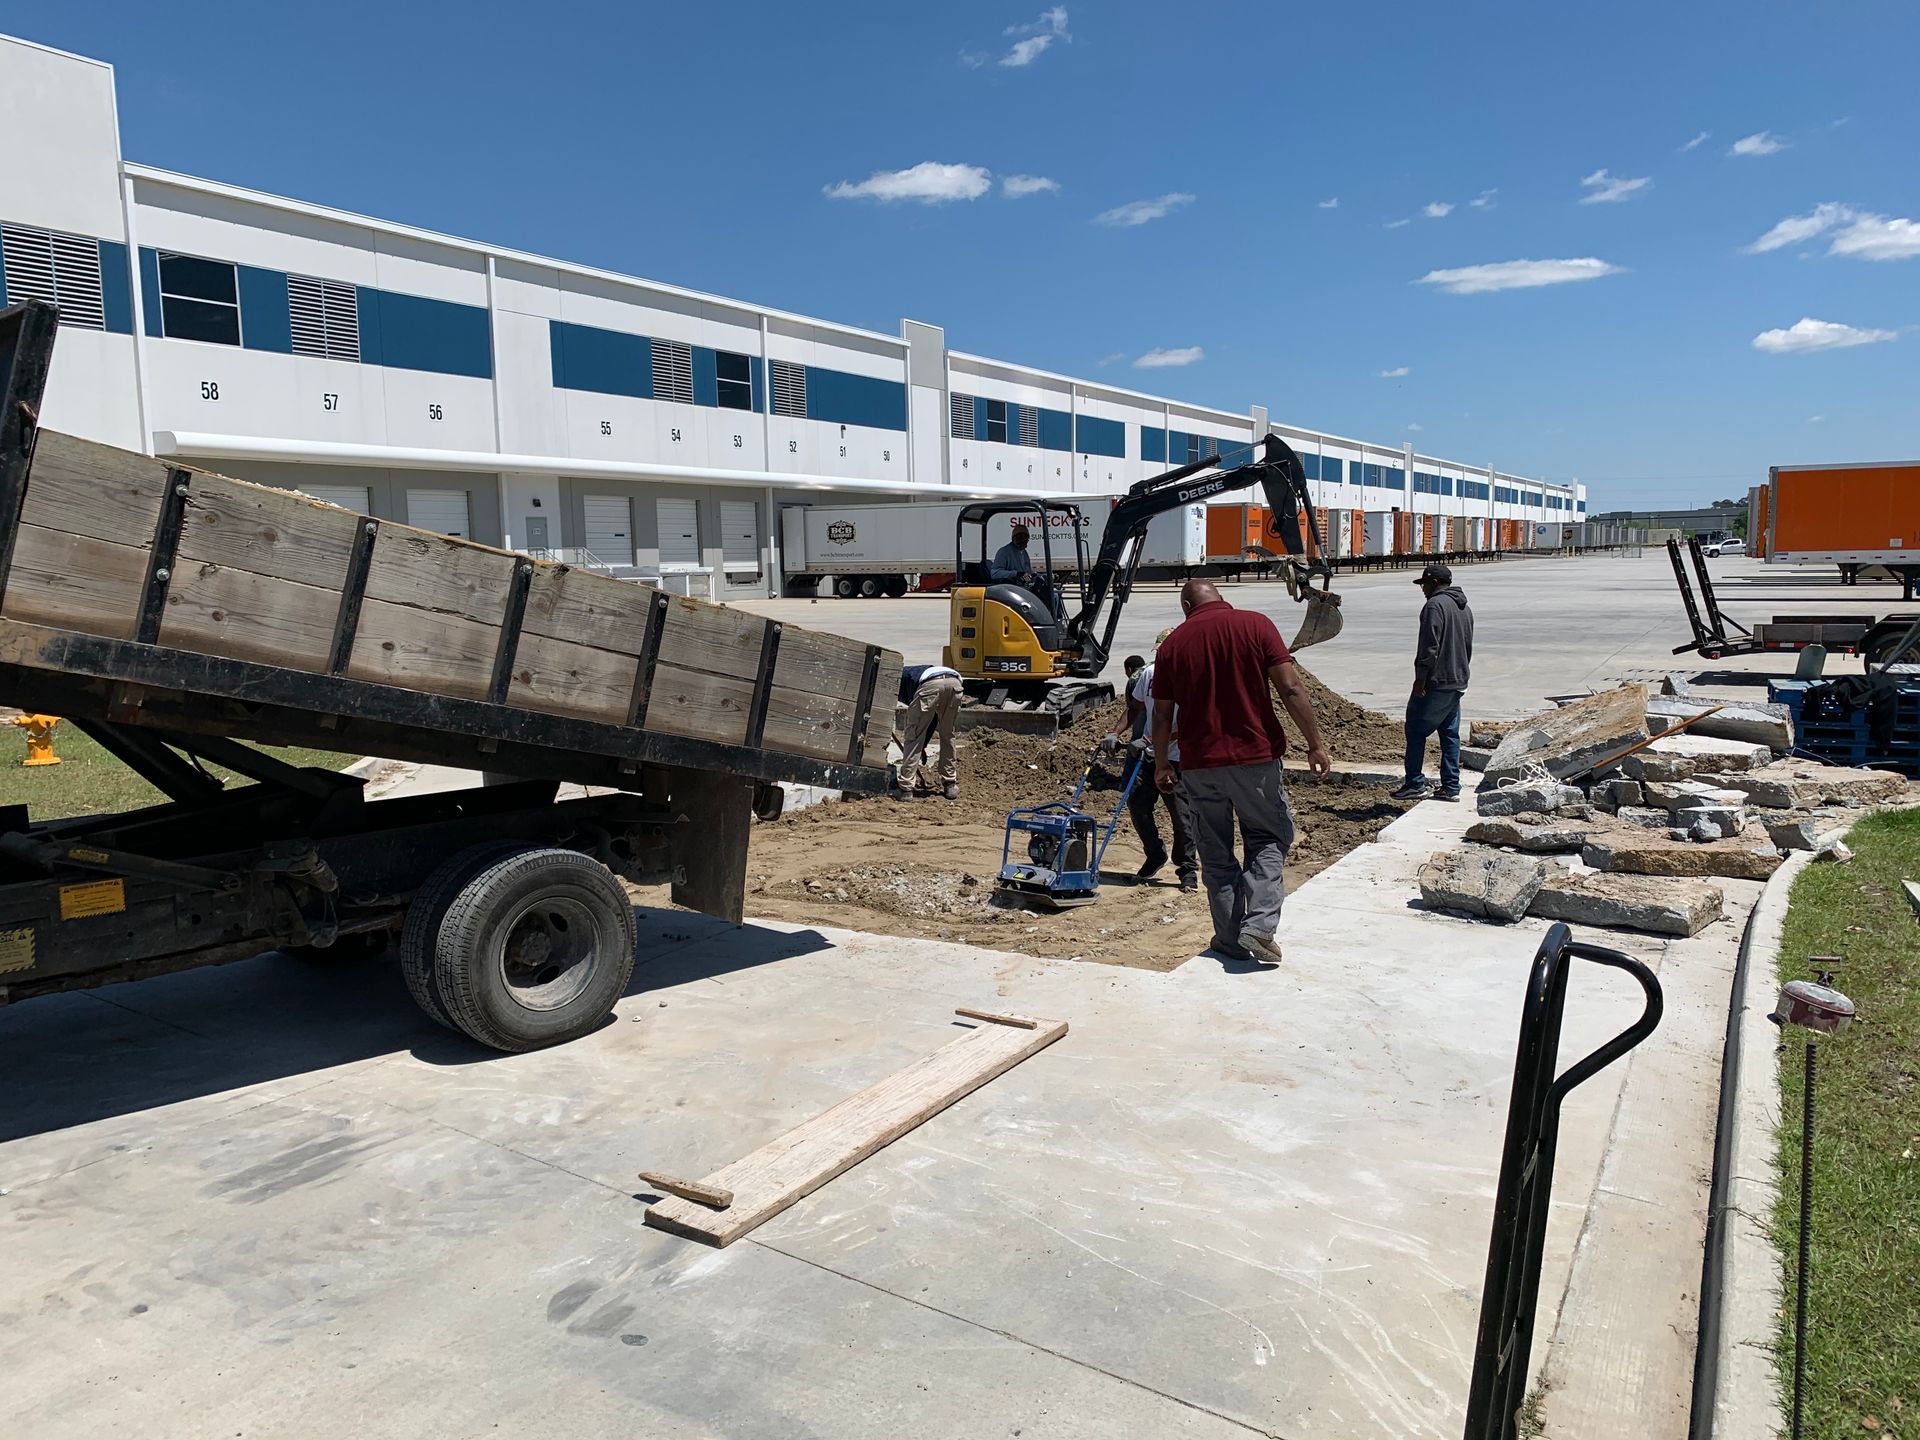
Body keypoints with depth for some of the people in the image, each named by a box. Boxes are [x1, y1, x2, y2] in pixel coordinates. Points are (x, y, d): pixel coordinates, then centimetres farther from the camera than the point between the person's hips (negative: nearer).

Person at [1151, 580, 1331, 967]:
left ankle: (1230, 938, 17)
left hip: (1197, 764, 2)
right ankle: (1259, 925, -1)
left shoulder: (1172, 644, 3)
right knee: (1269, 838, 14)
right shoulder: (1255, 625, -3)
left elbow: (1162, 714, 6)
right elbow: (1290, 689, -10)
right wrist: (1316, 743, -5)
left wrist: (1161, 765, 17)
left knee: (1216, 854, 13)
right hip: (1254, 756, -2)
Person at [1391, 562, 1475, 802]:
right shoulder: (1464, 608, 19)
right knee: (1450, 734, 11)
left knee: (1416, 730, -3)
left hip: (1436, 683, -9)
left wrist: (1420, 678, -18)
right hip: (1458, 683, 9)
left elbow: (1429, 646, -20)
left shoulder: (1435, 605, -13)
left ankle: (1416, 783, -4)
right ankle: (1451, 787, 12)